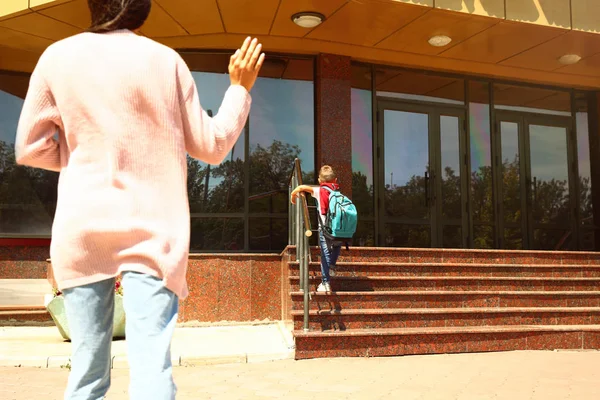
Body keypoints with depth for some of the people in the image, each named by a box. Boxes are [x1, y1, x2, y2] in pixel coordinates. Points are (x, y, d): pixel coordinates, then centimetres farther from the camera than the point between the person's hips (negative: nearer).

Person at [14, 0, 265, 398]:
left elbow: (30, 149, 7)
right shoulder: (165, 60, 2)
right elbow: (211, 147, 8)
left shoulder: (58, 56, 5)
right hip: (151, 230, -2)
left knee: (88, 367, 10)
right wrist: (240, 87, 19)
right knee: (152, 367, -5)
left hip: (80, 229, 2)